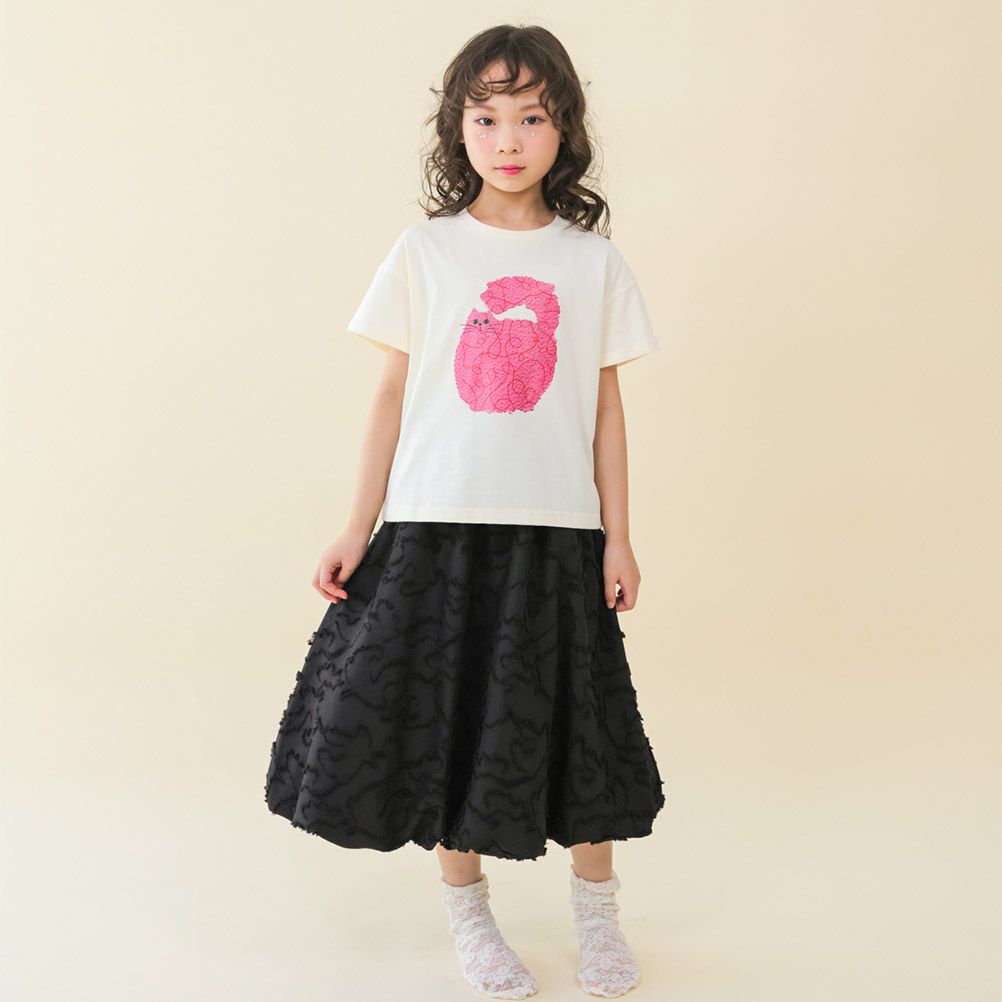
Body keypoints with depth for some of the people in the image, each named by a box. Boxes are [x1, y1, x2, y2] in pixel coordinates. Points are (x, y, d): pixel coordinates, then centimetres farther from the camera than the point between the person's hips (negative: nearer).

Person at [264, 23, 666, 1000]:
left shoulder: (594, 262, 5)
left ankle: (597, 910, 31)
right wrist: (357, 529, 1)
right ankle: (468, 913, 29)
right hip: (436, 525, 0)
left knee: (573, 720, 8)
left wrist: (617, 538, 3)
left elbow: (605, 408, 6)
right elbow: (393, 395, 4)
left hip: (556, 530, 1)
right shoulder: (424, 251, 3)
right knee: (447, 716, 7)